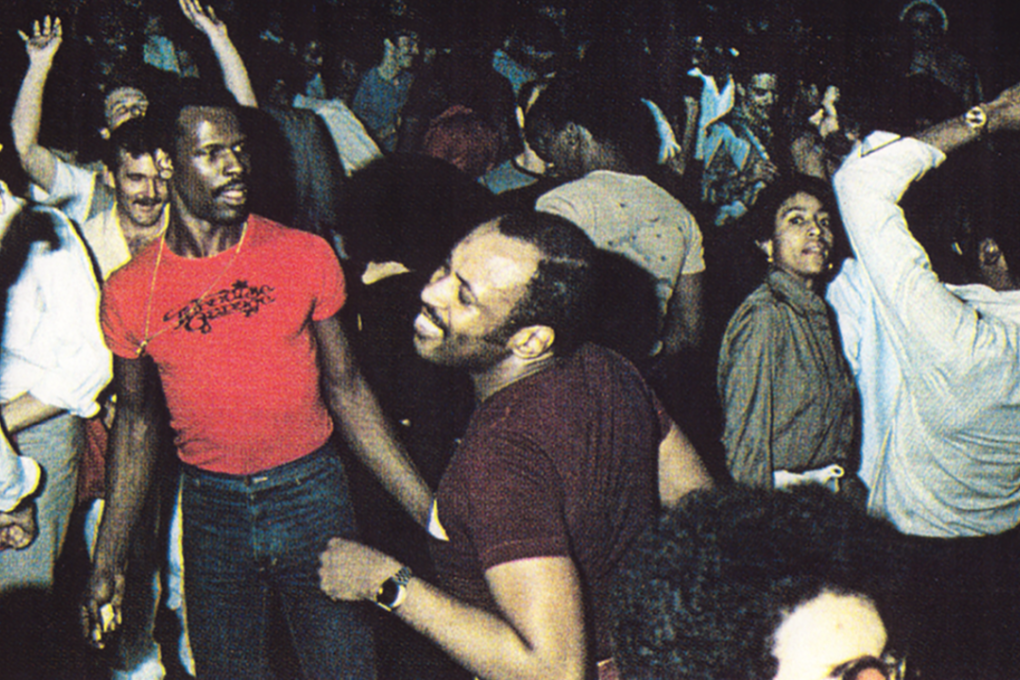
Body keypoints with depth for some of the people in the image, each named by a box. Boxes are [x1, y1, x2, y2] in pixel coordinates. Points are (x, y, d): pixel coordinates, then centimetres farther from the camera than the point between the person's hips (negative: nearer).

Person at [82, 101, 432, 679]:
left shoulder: (307, 256, -4)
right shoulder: (130, 291, -3)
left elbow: (346, 390, 3)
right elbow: (137, 421, 8)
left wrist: (430, 514, -1)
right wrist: (108, 565, 8)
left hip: (314, 498, 0)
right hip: (211, 512, 1)